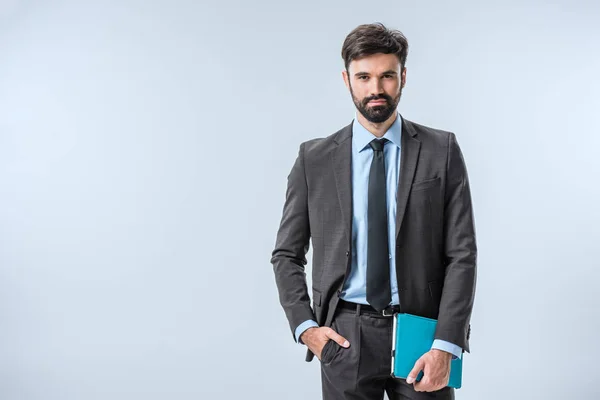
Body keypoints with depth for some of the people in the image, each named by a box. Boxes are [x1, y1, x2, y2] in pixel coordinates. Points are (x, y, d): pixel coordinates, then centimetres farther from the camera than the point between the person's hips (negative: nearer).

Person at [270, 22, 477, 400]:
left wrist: (446, 345, -10)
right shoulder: (314, 158, 3)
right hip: (345, 337, 1)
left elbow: (462, 253, -3)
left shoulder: (442, 150, 0)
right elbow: (287, 254, 8)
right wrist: (305, 326, -3)